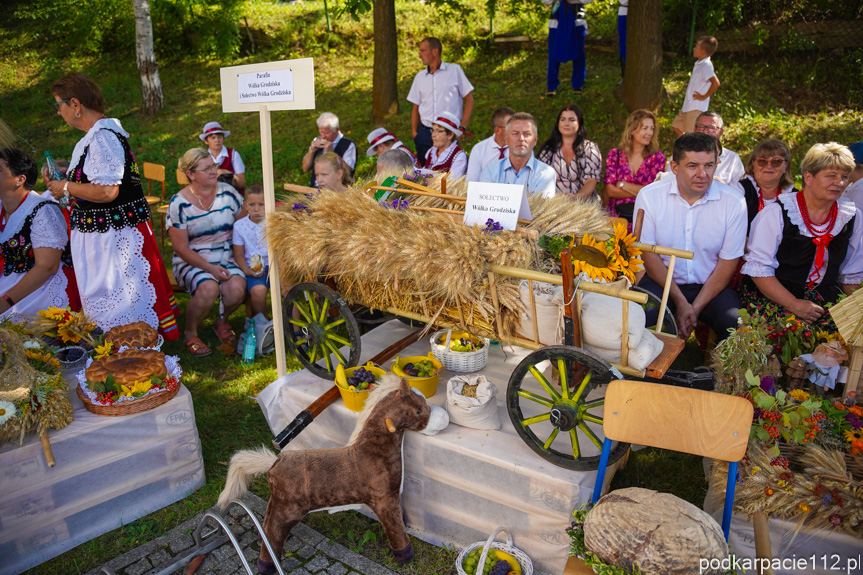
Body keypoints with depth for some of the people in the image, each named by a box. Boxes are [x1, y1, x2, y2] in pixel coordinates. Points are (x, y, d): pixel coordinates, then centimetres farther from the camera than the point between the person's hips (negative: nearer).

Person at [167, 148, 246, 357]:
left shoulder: (227, 192, 2)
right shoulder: (178, 204, -7)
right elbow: (181, 248, -8)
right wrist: (210, 268, -19)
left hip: (226, 259, 3)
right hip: (192, 262, -2)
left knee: (237, 287, -30)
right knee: (208, 288, -34)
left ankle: (222, 322, 6)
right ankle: (190, 333, -4)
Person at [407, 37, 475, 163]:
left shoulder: (454, 70, 4)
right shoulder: (420, 76, 13)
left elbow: (469, 99, 3)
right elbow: (416, 107, 16)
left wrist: (462, 127, -6)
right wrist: (414, 132, 3)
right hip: (424, 133, 3)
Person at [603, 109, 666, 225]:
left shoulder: (658, 157, 6)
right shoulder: (615, 154, 7)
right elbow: (609, 190, -1)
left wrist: (622, 184, -4)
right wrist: (640, 192, -6)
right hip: (616, 215, 1)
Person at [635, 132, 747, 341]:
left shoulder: (734, 202, -6)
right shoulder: (649, 196, -7)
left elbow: (727, 262, -3)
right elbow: (648, 253, -6)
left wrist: (696, 307, -12)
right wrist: (680, 301, -13)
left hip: (710, 286, 1)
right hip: (661, 281, -1)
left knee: (735, 325, -25)